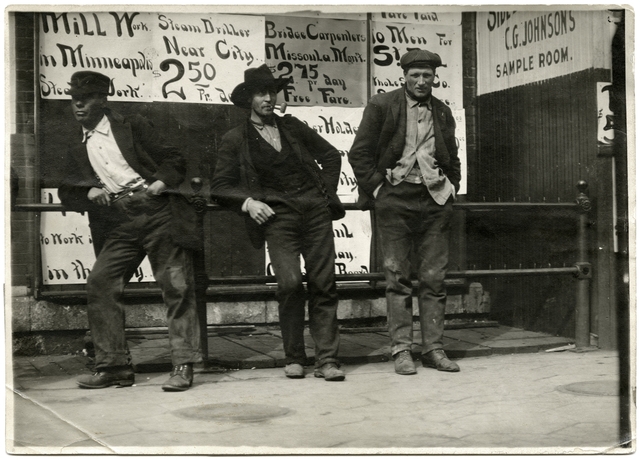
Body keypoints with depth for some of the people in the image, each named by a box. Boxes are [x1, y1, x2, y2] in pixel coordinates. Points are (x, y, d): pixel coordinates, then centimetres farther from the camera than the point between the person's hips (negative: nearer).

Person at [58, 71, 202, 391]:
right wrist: (89, 192, -5)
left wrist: (160, 182, -10)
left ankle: (183, 366, -3)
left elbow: (174, 160, 8)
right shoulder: (77, 148, 21)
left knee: (176, 285, -8)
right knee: (99, 283, -10)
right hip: (117, 225, 4)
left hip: (158, 212, -4)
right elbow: (67, 193, 15)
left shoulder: (132, 127, 10)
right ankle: (113, 367, -1)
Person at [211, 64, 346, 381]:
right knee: (289, 282, -18)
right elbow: (220, 186, 8)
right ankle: (294, 359, -1)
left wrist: (327, 192, 12)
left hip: (315, 210, 3)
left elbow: (330, 155, 24)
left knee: (323, 284, -3)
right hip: (277, 216, -2)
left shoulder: (292, 126, 16)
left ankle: (327, 360, 2)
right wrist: (248, 201, -8)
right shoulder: (235, 140, 8)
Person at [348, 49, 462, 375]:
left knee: (434, 278, 2)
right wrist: (377, 189, -5)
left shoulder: (443, 113, 16)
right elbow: (359, 153, 1)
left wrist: (450, 190, 12)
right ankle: (401, 349, 3)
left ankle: (433, 348, 8)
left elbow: (452, 159, 25)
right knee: (398, 278, -1)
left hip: (434, 201, 4)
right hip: (395, 199, -3)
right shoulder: (381, 106, 3)